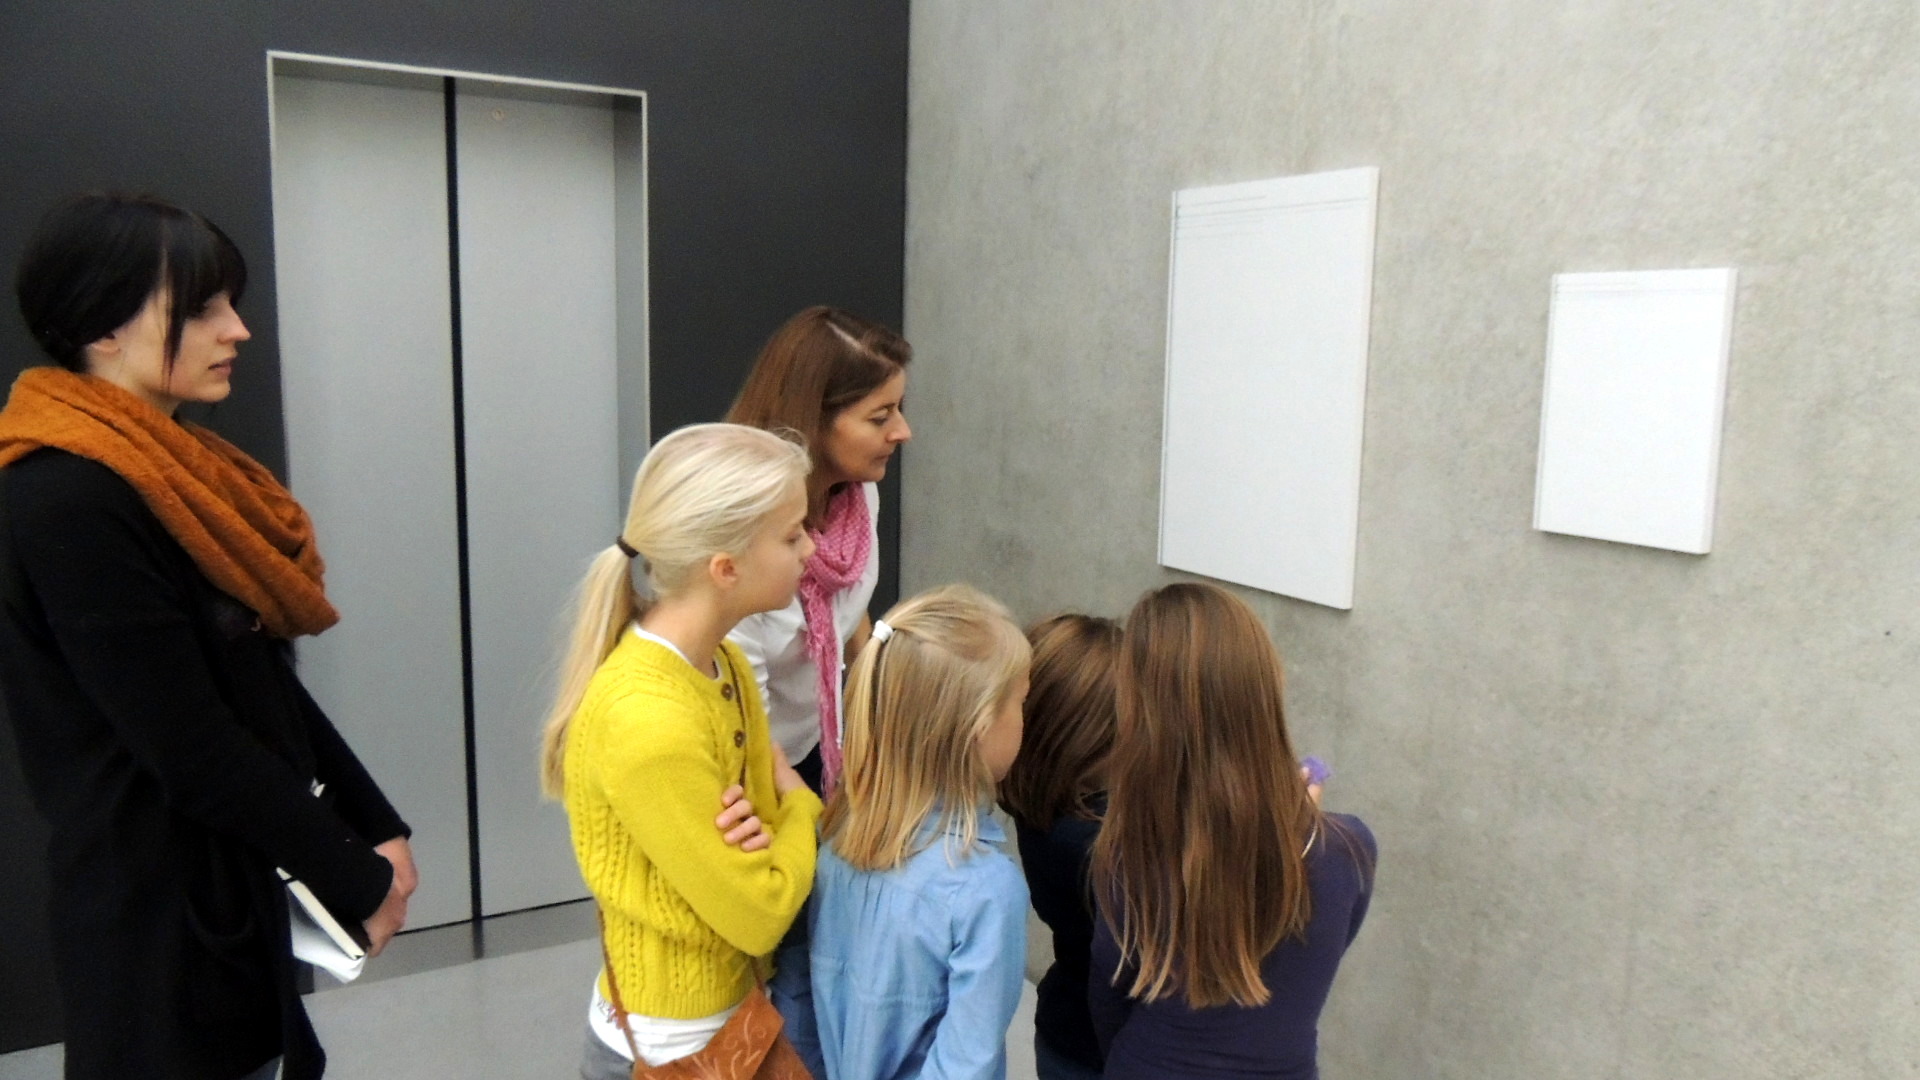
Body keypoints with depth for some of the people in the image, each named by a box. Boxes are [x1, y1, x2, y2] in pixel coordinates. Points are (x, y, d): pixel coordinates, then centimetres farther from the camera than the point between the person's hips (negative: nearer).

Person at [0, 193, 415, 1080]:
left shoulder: (166, 468, 7)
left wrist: (375, 828, 2)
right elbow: (193, 751, -22)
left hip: (247, 884, 8)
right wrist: (358, 881, -13)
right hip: (166, 917, -8)